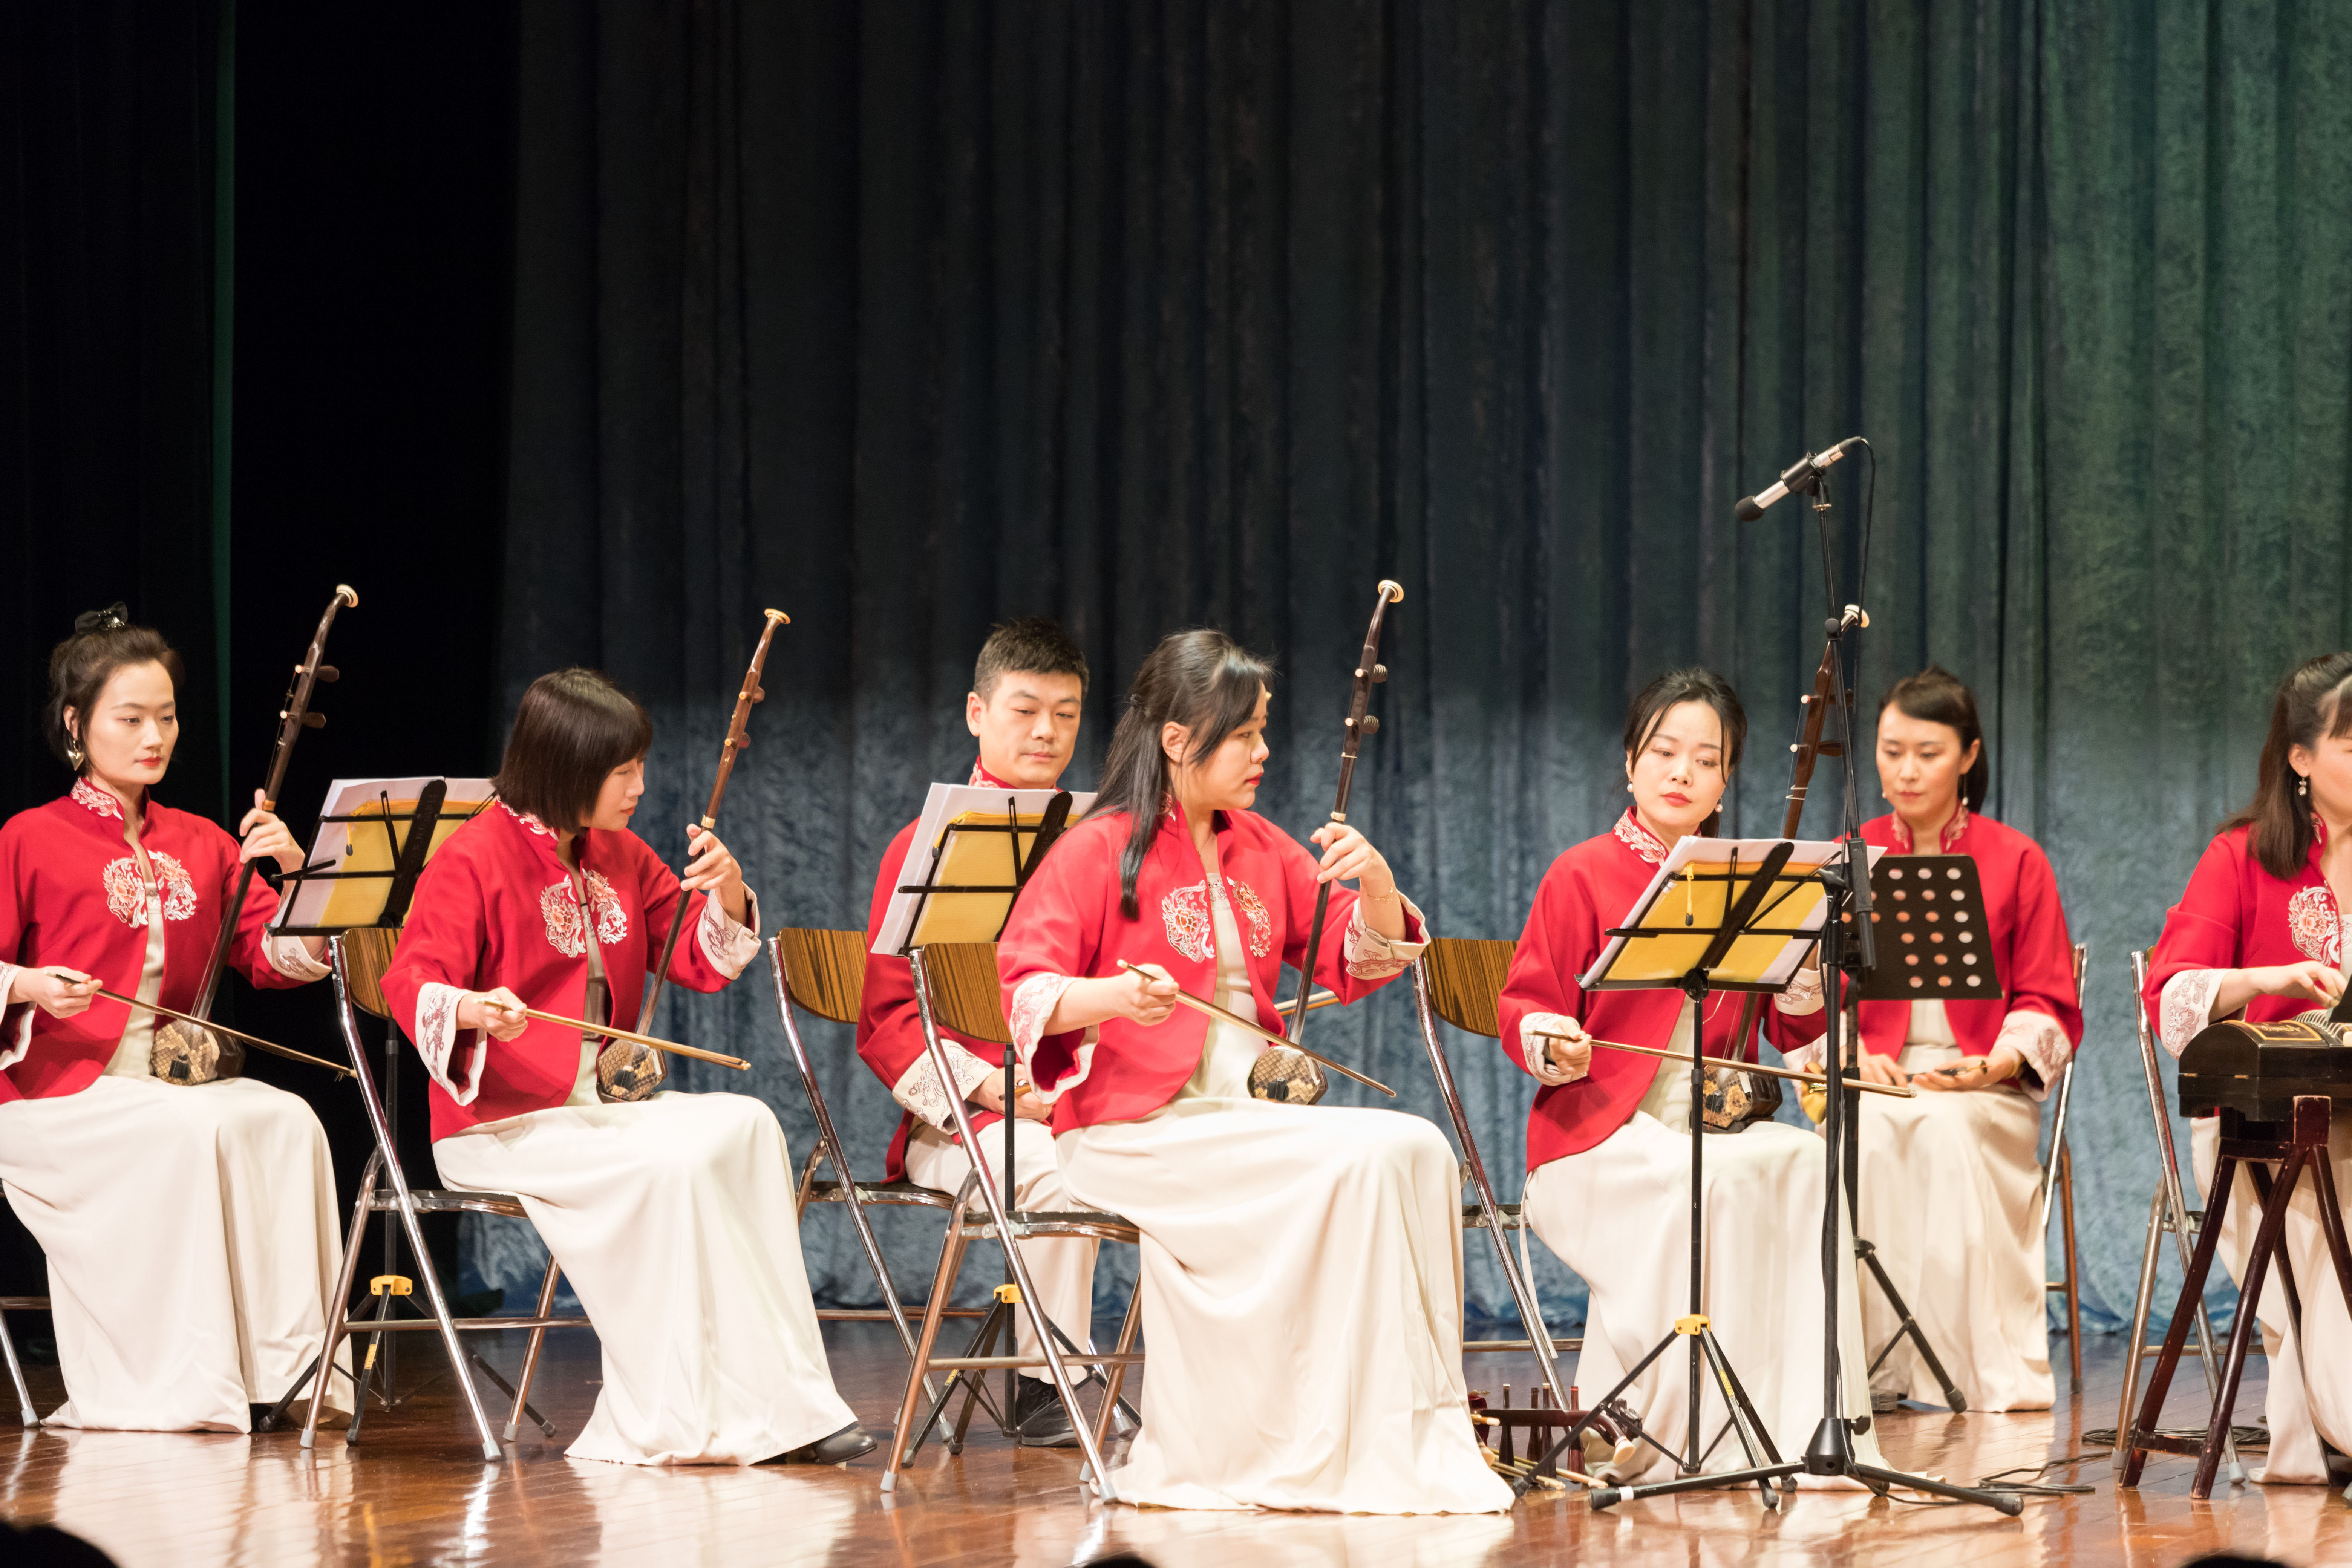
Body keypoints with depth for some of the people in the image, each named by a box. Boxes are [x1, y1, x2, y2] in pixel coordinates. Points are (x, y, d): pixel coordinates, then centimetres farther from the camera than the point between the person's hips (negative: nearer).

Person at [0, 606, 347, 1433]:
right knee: (194, 1131, -33)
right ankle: (185, 1387, -28)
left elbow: (284, 960, 8)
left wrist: (296, 871, -8)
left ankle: (283, 1364, -23)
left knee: (288, 1121, -26)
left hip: (178, 1078, 5)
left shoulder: (201, 845, 15)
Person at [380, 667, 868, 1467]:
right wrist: (474, 1008, -37)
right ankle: (669, 1422, -26)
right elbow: (411, 982, -15)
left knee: (744, 1125, -21)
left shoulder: (620, 858, 15)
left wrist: (727, 895, -5)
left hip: (605, 1103, 7)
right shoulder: (475, 859, -7)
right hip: (501, 1121, -7)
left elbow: (703, 963, 16)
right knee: (672, 1161, -31)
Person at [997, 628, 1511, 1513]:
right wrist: (1116, 995, -29)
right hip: (1135, 1127, -6)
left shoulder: (1261, 851, 17)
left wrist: (1375, 883, -6)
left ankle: (1415, 1434, -22)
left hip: (1250, 1116, 6)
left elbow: (1363, 965, 14)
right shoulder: (1100, 851, -2)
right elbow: (1025, 993, -9)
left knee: (1417, 1149, -21)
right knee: (1355, 1163, -27)